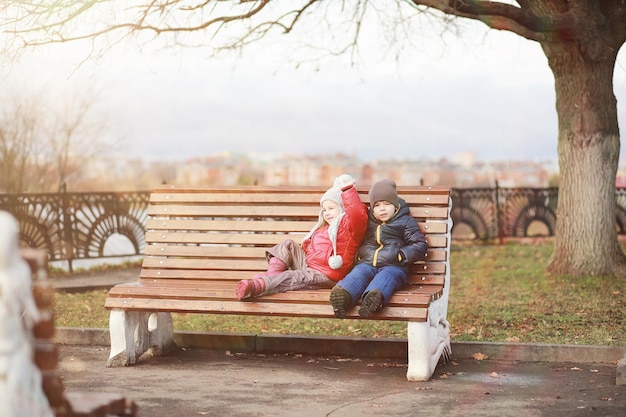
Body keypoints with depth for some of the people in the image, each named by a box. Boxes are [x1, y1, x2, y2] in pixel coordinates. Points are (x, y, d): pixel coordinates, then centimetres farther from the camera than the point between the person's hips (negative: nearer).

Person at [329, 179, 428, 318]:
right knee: (357, 274, -30)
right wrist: (358, 254, 9)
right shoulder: (366, 221, 21)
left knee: (385, 276, -37)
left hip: (392, 266, -3)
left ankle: (374, 297, -69)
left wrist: (401, 255, -6)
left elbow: (420, 245, 8)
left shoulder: (406, 221, 11)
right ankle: (344, 294, -61)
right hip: (366, 263, 3)